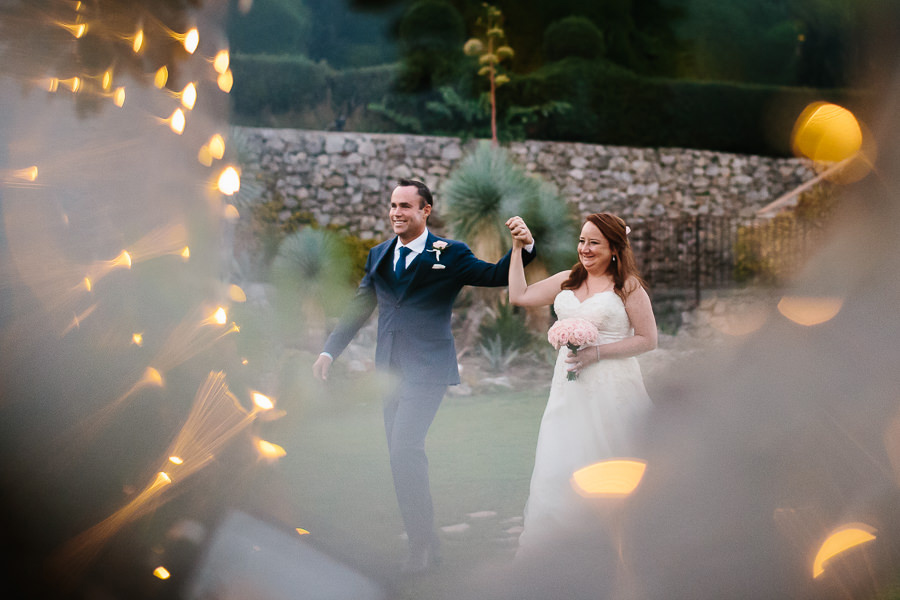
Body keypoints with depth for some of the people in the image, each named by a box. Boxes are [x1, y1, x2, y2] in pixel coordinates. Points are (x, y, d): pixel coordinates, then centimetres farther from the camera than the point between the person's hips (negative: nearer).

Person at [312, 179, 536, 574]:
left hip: (426, 370, -6)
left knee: (404, 449, -17)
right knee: (402, 456, 9)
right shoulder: (379, 256, 13)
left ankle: (423, 544, -5)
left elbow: (496, 276, -7)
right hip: (390, 370, 6)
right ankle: (421, 542, 20)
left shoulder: (449, 254, -2)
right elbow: (359, 309, 17)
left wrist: (522, 248, -24)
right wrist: (329, 351, 11)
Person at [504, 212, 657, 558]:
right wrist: (517, 249, 12)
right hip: (569, 387, 5)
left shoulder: (627, 285, -3)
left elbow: (647, 339, -5)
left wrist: (597, 352, -13)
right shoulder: (567, 280, 12)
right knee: (558, 469, 2)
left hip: (611, 387, -5)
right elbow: (519, 296, 17)